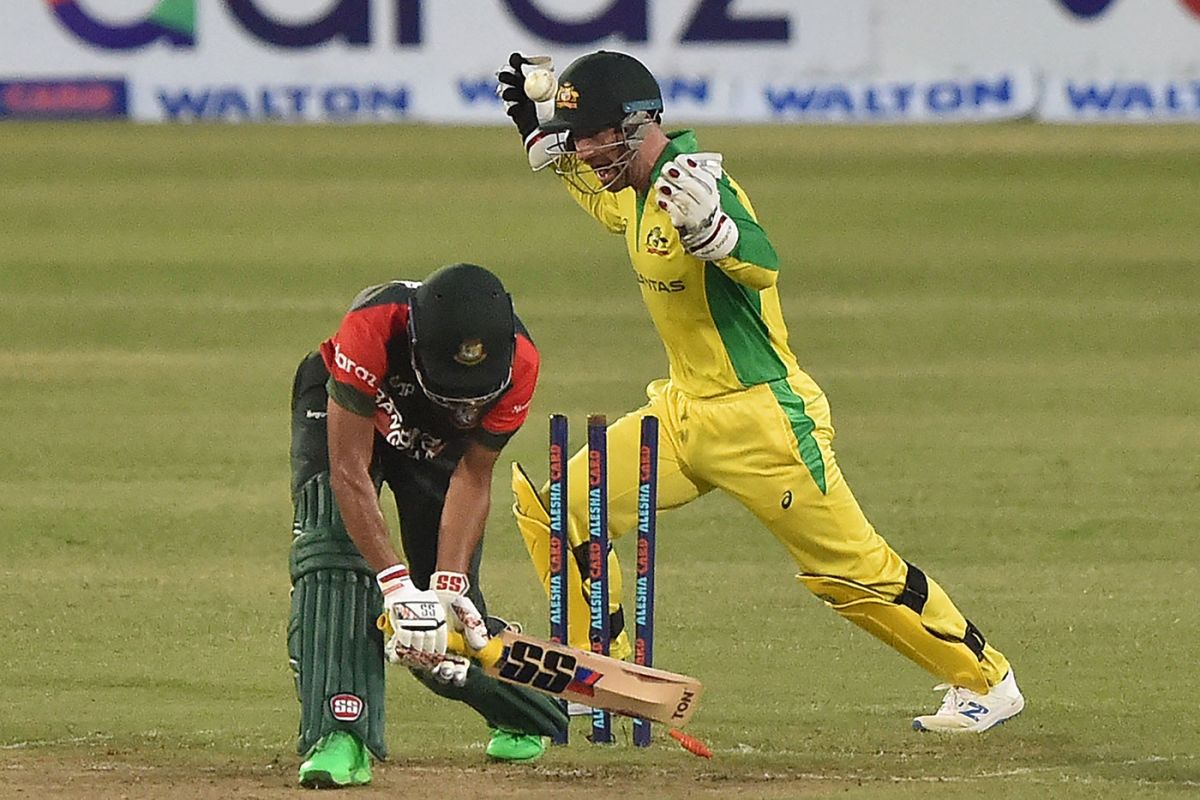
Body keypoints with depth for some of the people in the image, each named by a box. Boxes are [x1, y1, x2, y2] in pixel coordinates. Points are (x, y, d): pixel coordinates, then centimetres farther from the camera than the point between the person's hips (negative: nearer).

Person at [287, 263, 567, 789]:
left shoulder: (518, 364, -33)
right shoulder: (371, 328, -44)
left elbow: (472, 477, -20)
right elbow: (349, 471, -41)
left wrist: (448, 584, -30)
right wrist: (397, 585, -46)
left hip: (439, 443, 2)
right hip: (344, 415, -2)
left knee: (448, 615, -4)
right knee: (333, 555, -29)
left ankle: (526, 715, 27)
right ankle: (340, 738, -31)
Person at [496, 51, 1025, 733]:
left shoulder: (693, 178, -20)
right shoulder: (638, 184, 7)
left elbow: (764, 265, -37)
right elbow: (608, 200, 33)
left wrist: (706, 225, -56)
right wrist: (539, 134, 24)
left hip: (763, 418, -9)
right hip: (683, 412, 9)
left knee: (852, 568, -4)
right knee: (555, 507, 1)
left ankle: (987, 682, 10)